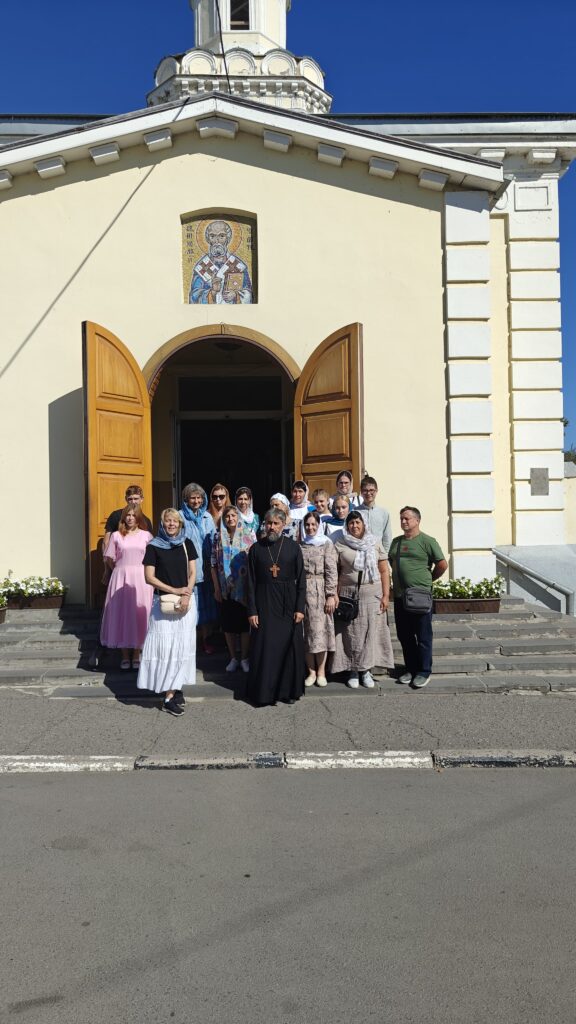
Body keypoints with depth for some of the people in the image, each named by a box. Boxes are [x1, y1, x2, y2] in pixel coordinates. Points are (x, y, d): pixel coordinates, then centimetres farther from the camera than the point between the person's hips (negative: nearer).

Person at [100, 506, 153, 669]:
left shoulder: (146, 535, 4)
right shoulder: (116, 535, 6)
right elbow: (109, 559, 7)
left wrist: (136, 571, 1)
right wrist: (121, 570, 6)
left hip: (141, 578, 0)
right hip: (121, 578, 0)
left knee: (139, 614, 1)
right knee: (122, 614, 1)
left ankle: (136, 655, 12)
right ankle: (125, 655, 11)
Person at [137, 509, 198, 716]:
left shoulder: (187, 544, 7)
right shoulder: (154, 547, -1)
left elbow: (192, 573, 5)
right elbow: (149, 577, -5)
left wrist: (186, 596, -10)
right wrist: (174, 590, -12)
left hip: (186, 601, 3)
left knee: (183, 644, 4)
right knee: (165, 646, -6)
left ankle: (177, 687, 16)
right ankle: (168, 697, -3)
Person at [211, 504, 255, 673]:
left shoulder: (248, 535, -1)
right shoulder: (218, 537, 5)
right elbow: (214, 564, 5)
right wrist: (217, 588, 1)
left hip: (244, 588, -2)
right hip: (226, 589, 2)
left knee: (244, 623, 2)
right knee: (228, 623, 6)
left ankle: (244, 658, 15)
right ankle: (233, 658, 19)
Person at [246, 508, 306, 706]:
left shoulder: (293, 547, 0)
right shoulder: (256, 548, 1)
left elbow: (301, 579, 0)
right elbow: (251, 582, 1)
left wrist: (300, 608, -6)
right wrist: (252, 610, -5)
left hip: (288, 603, 0)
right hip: (264, 604, 0)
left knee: (289, 646, 4)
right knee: (264, 647, 2)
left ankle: (289, 690, 17)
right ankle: (263, 691, 13)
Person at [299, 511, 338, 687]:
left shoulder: (327, 544, 0)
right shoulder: (299, 546, 10)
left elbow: (331, 571, -5)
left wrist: (331, 595, -11)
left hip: (320, 591, -3)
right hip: (302, 591, 3)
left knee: (320, 631, -2)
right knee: (306, 632, 4)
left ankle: (321, 672, 8)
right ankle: (311, 671, 12)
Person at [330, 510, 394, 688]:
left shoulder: (375, 543, 8)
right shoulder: (339, 545, 5)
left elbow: (384, 571, 6)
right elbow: (334, 573, 3)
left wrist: (386, 595, -2)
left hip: (373, 594, 1)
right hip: (348, 595, -1)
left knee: (371, 632, 1)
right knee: (351, 634, 1)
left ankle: (366, 670, 10)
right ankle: (353, 671, 10)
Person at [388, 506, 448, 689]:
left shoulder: (427, 541, -6)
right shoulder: (396, 542, 13)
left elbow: (442, 564, -7)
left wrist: (428, 579, 2)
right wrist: (399, 579, 13)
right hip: (400, 596, 6)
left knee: (423, 637, 2)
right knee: (404, 636, 12)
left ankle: (424, 672, 10)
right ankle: (410, 668, 24)